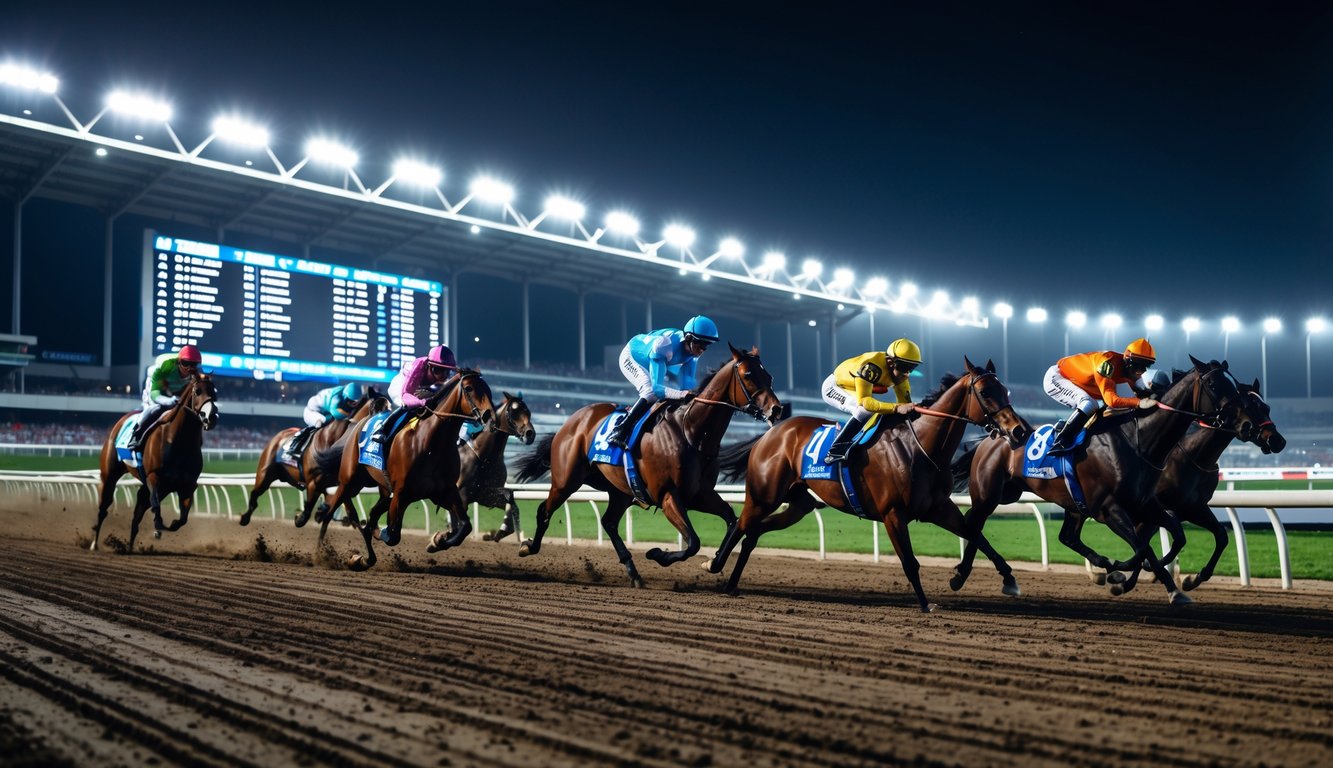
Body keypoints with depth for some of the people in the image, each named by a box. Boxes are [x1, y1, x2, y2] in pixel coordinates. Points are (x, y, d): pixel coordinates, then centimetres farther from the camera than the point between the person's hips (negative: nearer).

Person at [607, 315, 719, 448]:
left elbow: (687, 383, -21)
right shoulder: (663, 346, -43)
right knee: (651, 392, -30)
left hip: (650, 363, 8)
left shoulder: (693, 349, -22)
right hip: (631, 357, -8)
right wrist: (681, 394, -62)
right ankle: (619, 431, -27)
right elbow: (656, 387, -46)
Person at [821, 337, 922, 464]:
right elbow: (864, 401, -43)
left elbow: (905, 402, -10)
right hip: (833, 387, -8)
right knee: (865, 409, -31)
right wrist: (896, 408, -50)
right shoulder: (871, 367, -37)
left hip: (850, 390, 8)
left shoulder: (899, 371, -13)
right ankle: (835, 451, -22)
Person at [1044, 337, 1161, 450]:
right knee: (1088, 404, -29)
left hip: (1075, 380, 9)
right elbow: (1111, 399, -39)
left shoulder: (1129, 368, -7)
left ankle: (1063, 426, 8)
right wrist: (1139, 402, -50)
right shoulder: (1107, 363, -33)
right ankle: (1059, 442, -25)